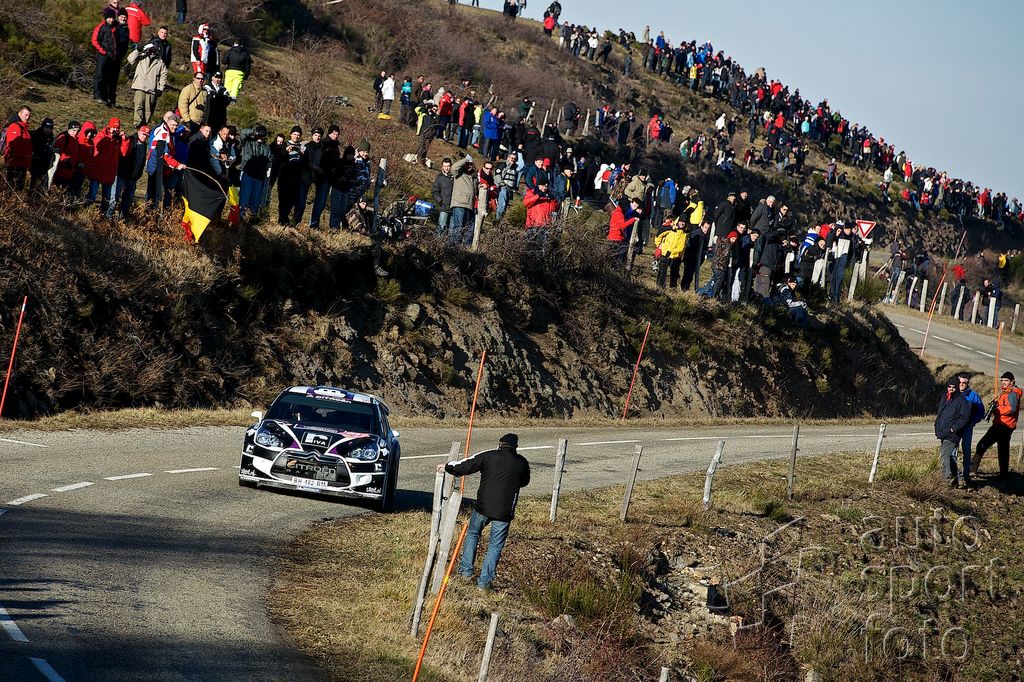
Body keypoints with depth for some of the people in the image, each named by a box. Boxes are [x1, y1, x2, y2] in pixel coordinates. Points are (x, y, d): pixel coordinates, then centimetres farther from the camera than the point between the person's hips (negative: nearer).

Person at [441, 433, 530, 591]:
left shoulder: (488, 456, -4)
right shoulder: (522, 463, 2)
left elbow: (463, 467, -1)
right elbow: (524, 482, 20)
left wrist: (447, 466, 16)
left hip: (483, 507, 0)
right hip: (504, 512, 0)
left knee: (472, 534, 24)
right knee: (495, 545, 9)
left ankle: (466, 570, 25)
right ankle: (484, 581, 7)